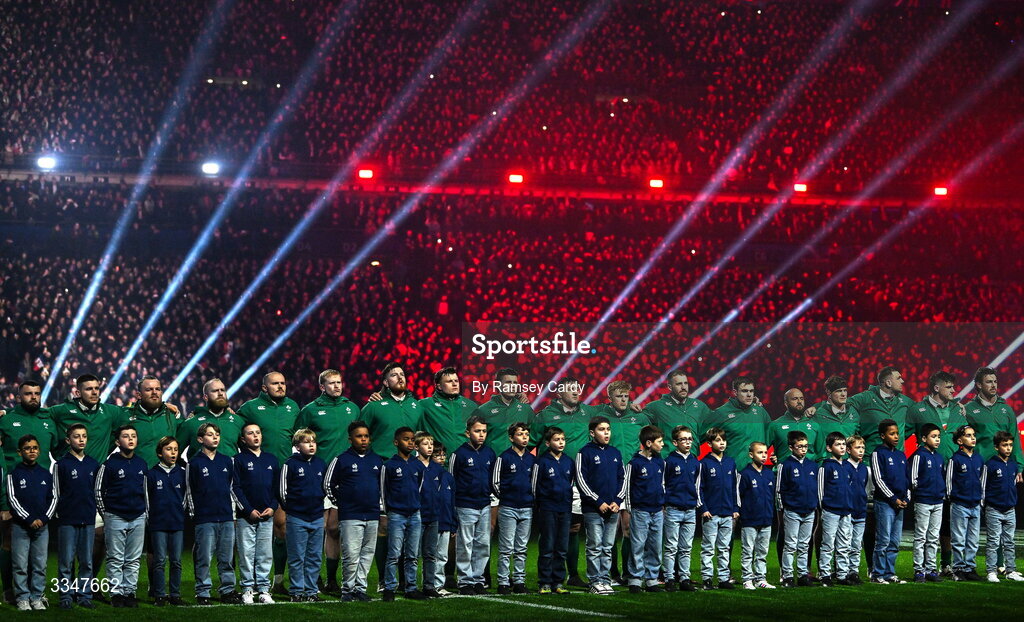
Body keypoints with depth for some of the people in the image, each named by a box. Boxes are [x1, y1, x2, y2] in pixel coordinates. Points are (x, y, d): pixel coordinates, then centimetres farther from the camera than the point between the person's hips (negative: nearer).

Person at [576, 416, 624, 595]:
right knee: (595, 547, -4)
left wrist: (618, 501, 1)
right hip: (593, 510, -5)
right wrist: (598, 502, -11)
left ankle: (605, 580, 11)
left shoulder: (615, 453, 14)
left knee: (608, 548, 7)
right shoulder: (585, 453, -3)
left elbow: (622, 478, 16)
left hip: (613, 509, 5)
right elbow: (581, 480, -7)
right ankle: (595, 582, -1)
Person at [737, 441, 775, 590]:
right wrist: (740, 512, -7)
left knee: (762, 553, 10)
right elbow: (738, 496, -6)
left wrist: (772, 513, 17)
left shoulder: (769, 474, 10)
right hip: (749, 521, -6)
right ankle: (747, 579, 4)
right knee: (747, 552, 0)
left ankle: (761, 579, 16)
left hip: (766, 521, 6)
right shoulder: (745, 474, -8)